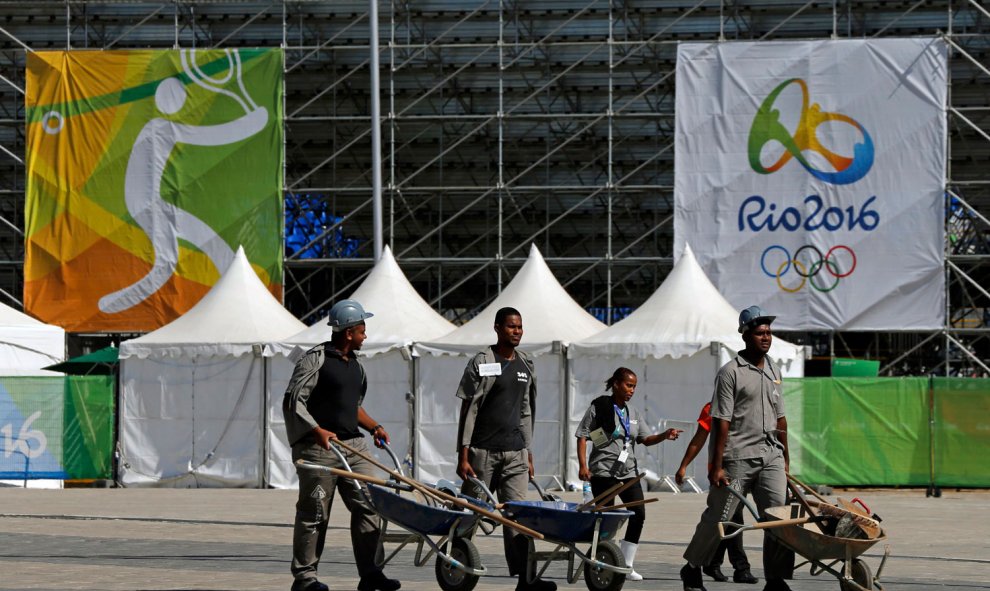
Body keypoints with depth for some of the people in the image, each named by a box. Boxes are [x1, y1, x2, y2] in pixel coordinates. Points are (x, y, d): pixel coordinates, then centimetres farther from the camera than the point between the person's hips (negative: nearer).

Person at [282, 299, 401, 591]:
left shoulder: (354, 365, 18)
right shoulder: (316, 359, -8)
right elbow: (292, 402, -13)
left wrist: (373, 427, 14)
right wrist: (317, 431, -23)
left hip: (353, 446, 8)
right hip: (319, 448, -8)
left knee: (367, 506, -2)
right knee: (314, 514, -2)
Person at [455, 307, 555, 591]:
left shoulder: (525, 365, 13)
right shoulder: (482, 363, -5)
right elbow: (468, 410, -6)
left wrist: (528, 454, 16)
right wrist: (463, 455, -11)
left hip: (515, 451, 4)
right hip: (483, 450, -4)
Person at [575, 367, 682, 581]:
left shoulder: (633, 413, 15)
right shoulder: (599, 407, -3)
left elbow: (646, 439, 11)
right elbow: (582, 437, -4)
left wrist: (664, 435, -8)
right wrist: (583, 465, -14)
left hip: (628, 472, 6)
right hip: (603, 472, -6)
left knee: (638, 514, -5)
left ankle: (625, 565, 2)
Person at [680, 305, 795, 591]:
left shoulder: (773, 371, 14)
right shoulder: (731, 372, -7)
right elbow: (722, 422, -11)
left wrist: (785, 459, 19)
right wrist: (717, 466, -15)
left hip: (770, 455, 6)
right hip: (738, 457, -6)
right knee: (718, 516, 4)